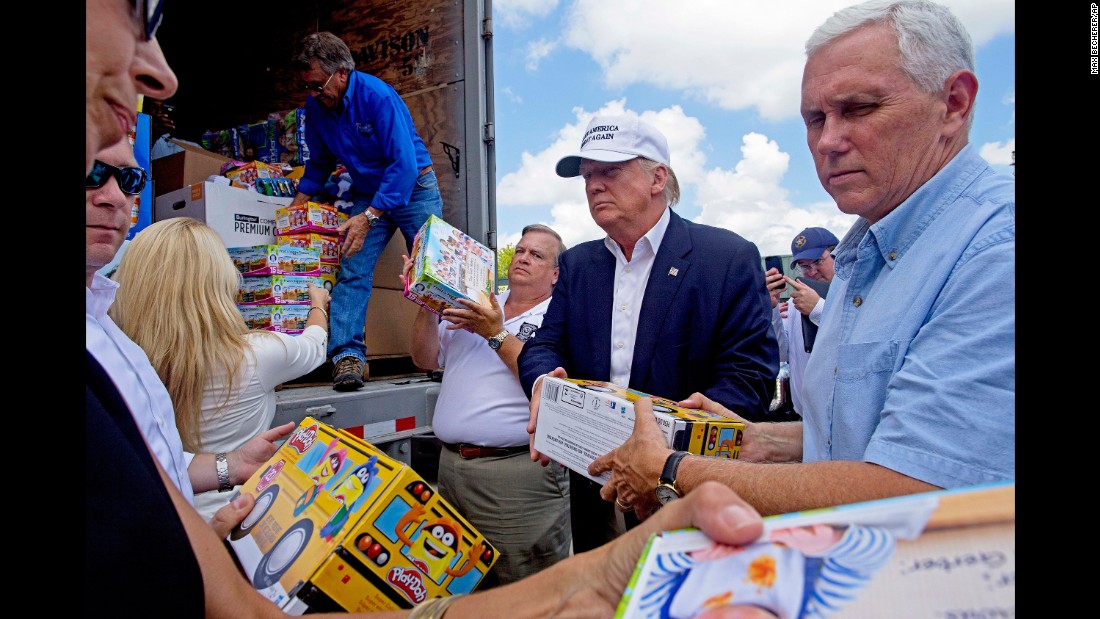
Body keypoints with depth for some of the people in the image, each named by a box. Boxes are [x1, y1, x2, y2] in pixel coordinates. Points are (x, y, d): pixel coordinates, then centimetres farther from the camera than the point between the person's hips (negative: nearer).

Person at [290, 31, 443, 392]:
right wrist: (295, 207, 4)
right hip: (368, 194, 5)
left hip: (414, 188, -5)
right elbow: (319, 163, 14)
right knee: (352, 269, -13)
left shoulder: (378, 96, -22)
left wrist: (368, 217, -30)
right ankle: (348, 355, -16)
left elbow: (404, 164, -27)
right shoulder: (316, 106, -2)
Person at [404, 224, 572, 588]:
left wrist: (496, 334, -17)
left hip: (520, 473, -6)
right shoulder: (475, 305, 13)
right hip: (450, 465, 6)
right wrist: (427, 307, -3)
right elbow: (425, 359, 12)